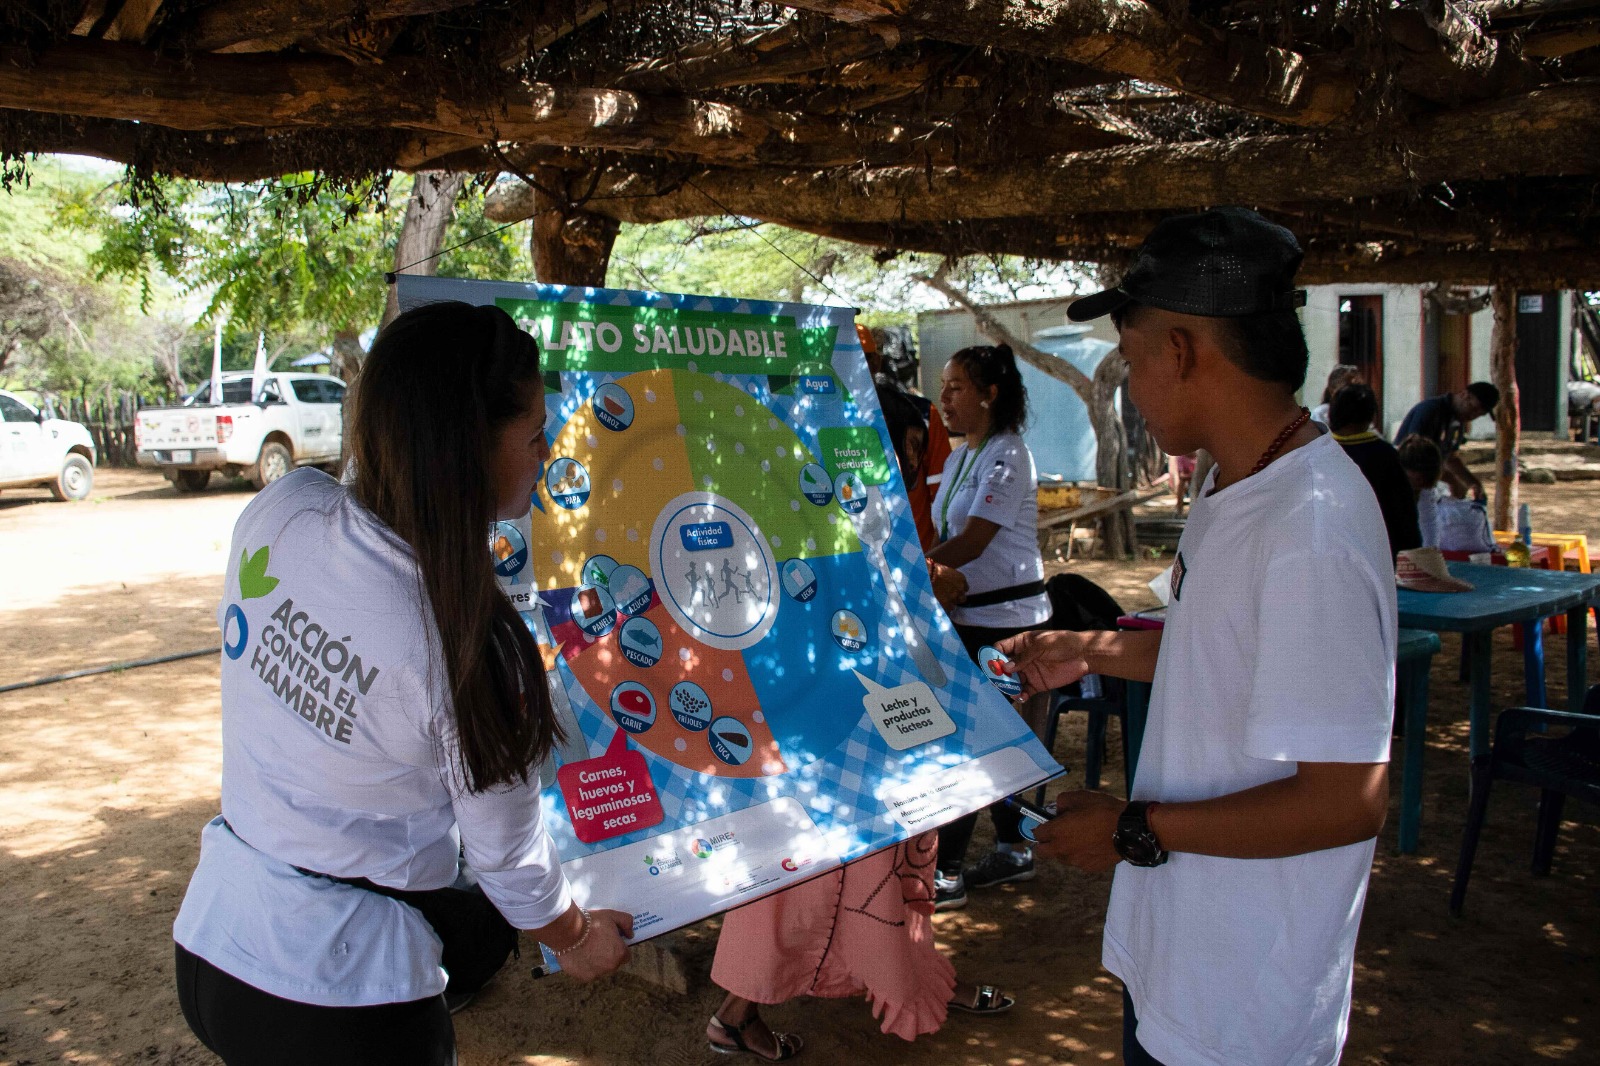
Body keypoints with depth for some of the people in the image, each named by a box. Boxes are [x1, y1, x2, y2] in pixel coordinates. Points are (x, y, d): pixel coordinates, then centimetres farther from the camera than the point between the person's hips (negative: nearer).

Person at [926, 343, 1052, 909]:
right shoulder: (960, 456, 13)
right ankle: (1014, 850, 27)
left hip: (1004, 617, -9)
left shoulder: (1006, 456, -16)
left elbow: (970, 544, -23)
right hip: (970, 614, 9)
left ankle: (946, 873, 2)